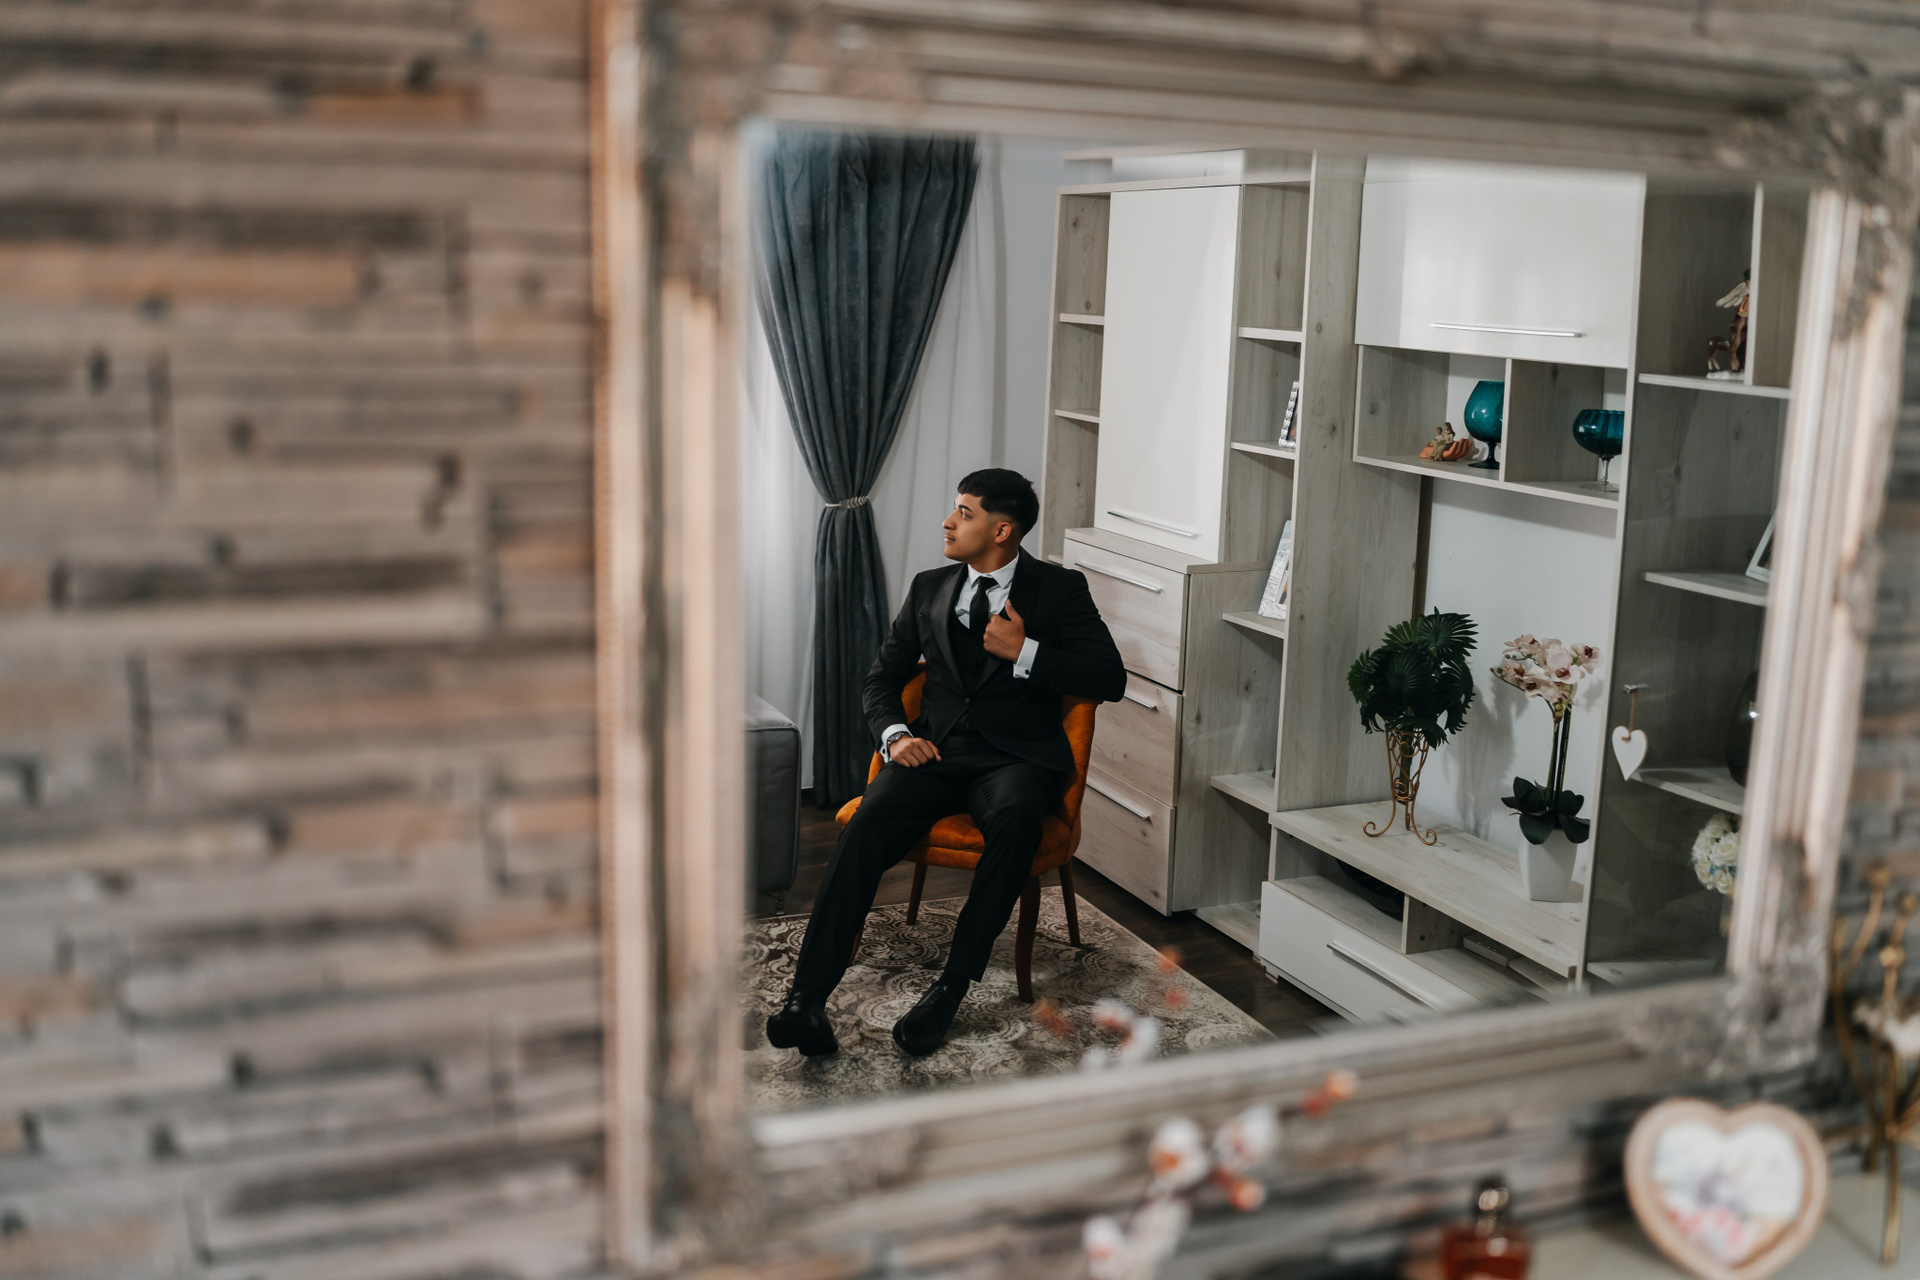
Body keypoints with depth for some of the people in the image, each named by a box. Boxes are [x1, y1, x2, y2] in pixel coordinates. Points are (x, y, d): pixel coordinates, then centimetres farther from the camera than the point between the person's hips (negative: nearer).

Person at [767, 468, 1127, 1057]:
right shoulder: (929, 588, 18)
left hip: (1017, 755, -2)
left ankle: (951, 987, -29)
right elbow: (882, 678, 20)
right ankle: (806, 999, -34)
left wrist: (1025, 651, -12)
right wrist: (895, 734, -1)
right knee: (868, 821, -29)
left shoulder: (1061, 589, 7)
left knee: (1015, 817, -39)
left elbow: (1110, 679, -1)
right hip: (935, 749, 3)